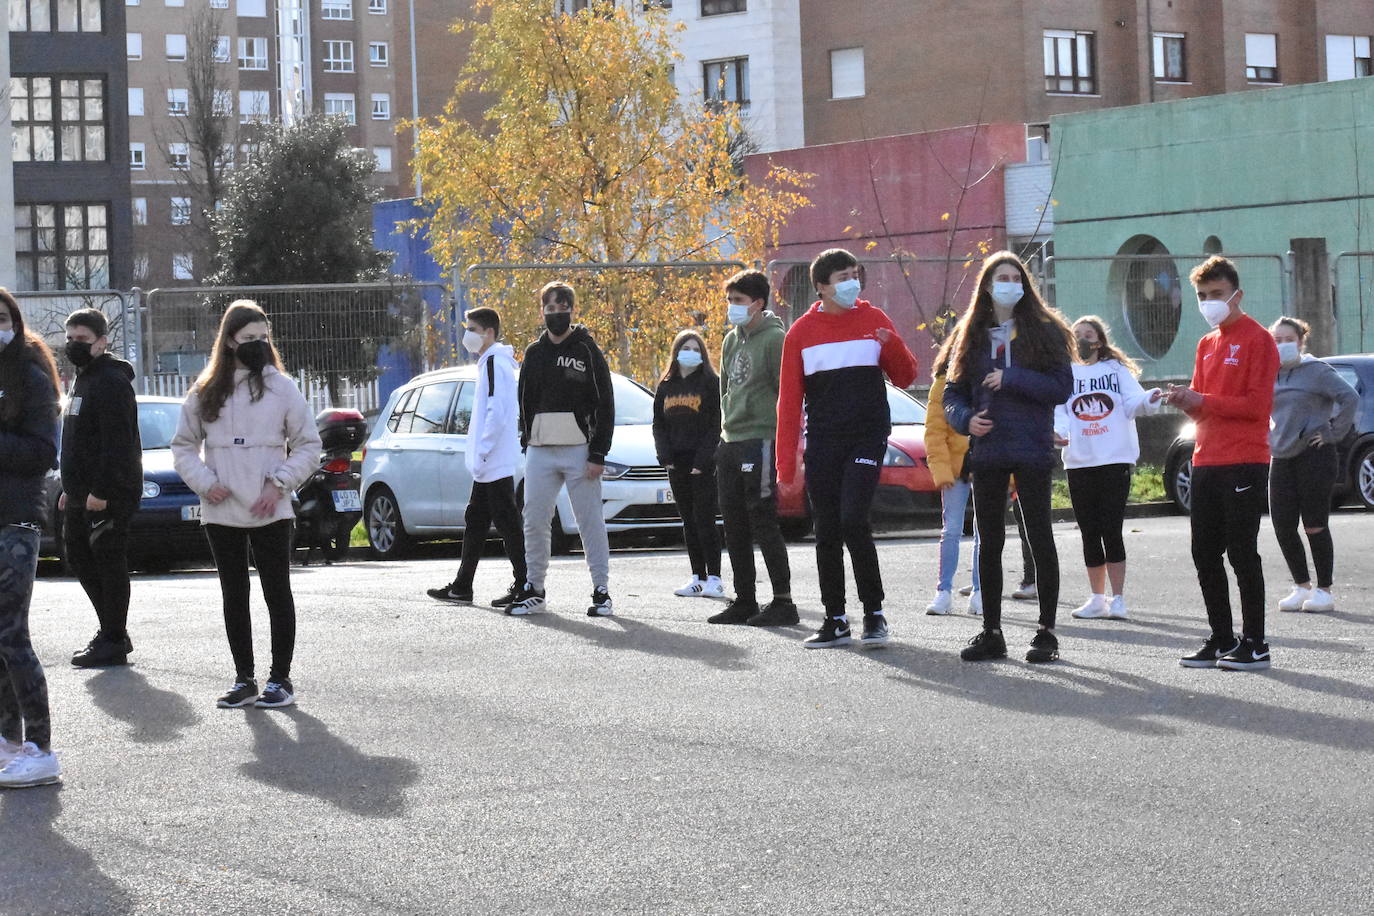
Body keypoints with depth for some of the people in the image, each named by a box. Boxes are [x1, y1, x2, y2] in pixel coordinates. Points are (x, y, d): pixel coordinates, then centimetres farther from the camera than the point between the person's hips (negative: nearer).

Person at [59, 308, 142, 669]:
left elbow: (117, 443, -21)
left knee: (109, 562, -6)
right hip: (82, 494, 11)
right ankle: (113, 632, 21)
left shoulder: (111, 381, -13)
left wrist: (100, 491, -25)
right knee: (79, 557, 13)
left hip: (109, 495, -11)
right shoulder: (83, 379, 19)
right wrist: (70, 488, 22)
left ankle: (113, 642, -2)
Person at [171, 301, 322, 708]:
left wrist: (279, 483, -9)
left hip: (270, 512, -2)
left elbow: (308, 444, 3)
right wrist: (205, 482, -4)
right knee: (234, 596, 8)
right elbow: (183, 444, 12)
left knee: (278, 593, 2)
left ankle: (280, 678, 9)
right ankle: (244, 679, 16)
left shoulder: (282, 388, 0)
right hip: (221, 512, 3)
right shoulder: (205, 392, 6)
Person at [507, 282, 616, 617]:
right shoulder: (534, 353, 14)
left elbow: (605, 404, -3)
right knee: (534, 521, 3)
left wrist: (598, 454, -10)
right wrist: (526, 444, 10)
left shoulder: (587, 351, 0)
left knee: (591, 521, -2)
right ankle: (533, 588, 12)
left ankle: (601, 590, 2)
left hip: (579, 449, -4)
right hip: (540, 451, 4)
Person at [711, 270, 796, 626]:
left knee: (763, 523, -8)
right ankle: (744, 601, 17)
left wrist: (782, 441, -16)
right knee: (735, 527, 10)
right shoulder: (732, 340, 16)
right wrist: (725, 428, 16)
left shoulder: (774, 339, -10)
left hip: (760, 441, -9)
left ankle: (783, 602, -3)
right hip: (730, 444, 9)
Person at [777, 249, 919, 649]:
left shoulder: (873, 320, 4)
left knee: (853, 520, -16)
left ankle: (874, 612, -4)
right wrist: (786, 461, -3)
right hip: (822, 444, 2)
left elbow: (905, 378, 8)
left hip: (867, 437, -2)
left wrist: (892, 346, -14)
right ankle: (835, 620, 13)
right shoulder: (801, 332, 4)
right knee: (827, 532, 4)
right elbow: (789, 400, 3)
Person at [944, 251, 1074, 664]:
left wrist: (1011, 379, -14)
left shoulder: (1044, 330, 1)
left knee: (1040, 539, -1)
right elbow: (952, 393, 12)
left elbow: (1062, 386, -7)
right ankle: (991, 633, 15)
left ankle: (1046, 633, 6)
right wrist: (966, 419, -8)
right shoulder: (972, 335, 11)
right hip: (987, 450, 4)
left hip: (1032, 450, -4)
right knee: (989, 542, 7)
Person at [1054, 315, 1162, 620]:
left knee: (1111, 531, -7)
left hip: (1115, 460, -3)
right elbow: (1058, 410, 3)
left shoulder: (1117, 369, 7)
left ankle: (1118, 599, -3)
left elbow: (1133, 401, -3)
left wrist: (1148, 399, -26)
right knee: (1090, 533, 7)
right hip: (1079, 463, 3)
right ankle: (1097, 599, 16)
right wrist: (1058, 431, -19)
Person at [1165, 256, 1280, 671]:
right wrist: (1185, 401, -1)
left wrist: (1201, 400, -18)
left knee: (1242, 552, -5)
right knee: (1205, 554, 7)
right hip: (1206, 462, 8)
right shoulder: (1206, 344, 18)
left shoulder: (1257, 339, -6)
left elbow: (1257, 405, -13)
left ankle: (1255, 644, 1)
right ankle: (1222, 640, 15)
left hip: (1244, 463, -8)